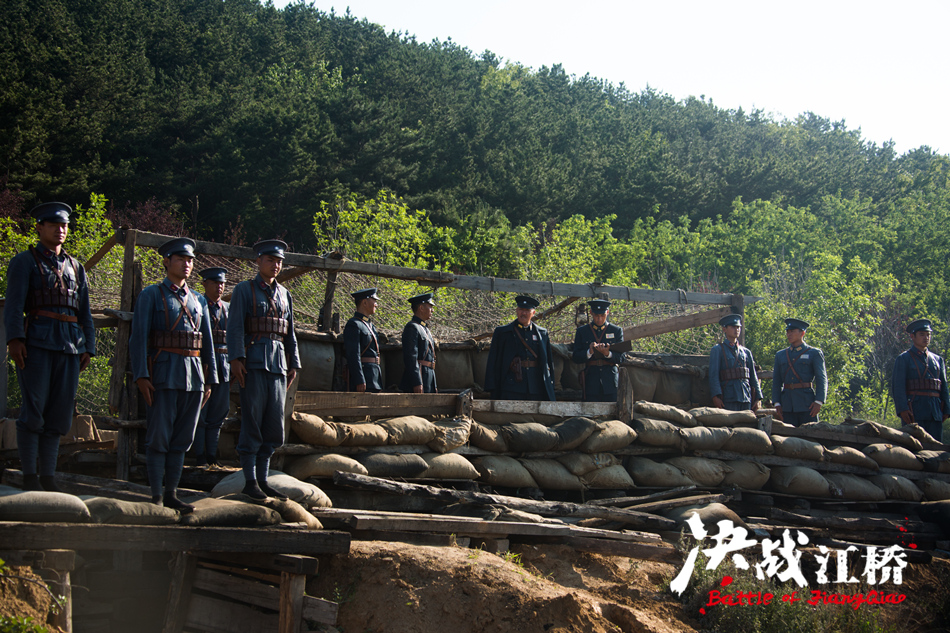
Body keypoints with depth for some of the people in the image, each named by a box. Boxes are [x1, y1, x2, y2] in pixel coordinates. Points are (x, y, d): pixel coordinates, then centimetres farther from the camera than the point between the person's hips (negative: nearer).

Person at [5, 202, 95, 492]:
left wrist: (88, 347, 14)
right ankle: (29, 477, -2)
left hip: (70, 347, 5)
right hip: (37, 342, -5)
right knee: (33, 411, -7)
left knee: (59, 414, 4)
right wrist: (14, 338, -17)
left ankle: (48, 477, 10)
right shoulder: (24, 261, 6)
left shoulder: (75, 266, 22)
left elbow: (85, 311, 22)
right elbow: (13, 304, -5)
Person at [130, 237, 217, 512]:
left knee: (182, 439, 6)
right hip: (163, 374, -5)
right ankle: (156, 497, 0)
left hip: (193, 377, 5)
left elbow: (208, 343, 18)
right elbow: (138, 337, -5)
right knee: (159, 438, -4)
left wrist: (210, 380, 11)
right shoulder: (151, 295, 3)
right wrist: (141, 376, -14)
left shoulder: (198, 300, 17)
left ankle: (171, 494, 12)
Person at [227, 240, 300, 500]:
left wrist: (294, 364, 13)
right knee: (252, 423, -6)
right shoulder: (244, 290, 2)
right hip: (254, 362, -6)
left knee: (274, 424, 5)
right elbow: (235, 326, -5)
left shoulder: (284, 295, 18)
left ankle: (263, 480, 12)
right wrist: (236, 358, -16)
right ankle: (250, 481, -2)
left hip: (278, 364, 6)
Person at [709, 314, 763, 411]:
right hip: (729, 399, -4)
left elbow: (753, 376, 17)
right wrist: (716, 396, -16)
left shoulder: (746, 352, 19)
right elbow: (713, 375, -4)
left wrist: (758, 398, 8)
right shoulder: (717, 350, 6)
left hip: (746, 398, 4)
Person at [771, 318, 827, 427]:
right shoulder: (780, 355, 16)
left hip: (807, 404, -3)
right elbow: (776, 382, 13)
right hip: (787, 405, 4)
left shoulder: (814, 353, 5)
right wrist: (777, 404, 3)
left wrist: (818, 401, -14)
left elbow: (822, 379, -2)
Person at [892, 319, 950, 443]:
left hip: (935, 412, 4)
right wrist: (903, 409, -16)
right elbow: (898, 386, -5)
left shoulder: (938, 360, 20)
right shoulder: (903, 359, 5)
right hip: (914, 411, -4)